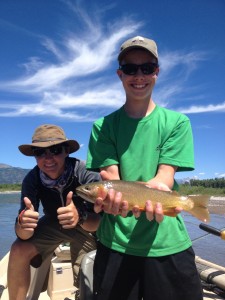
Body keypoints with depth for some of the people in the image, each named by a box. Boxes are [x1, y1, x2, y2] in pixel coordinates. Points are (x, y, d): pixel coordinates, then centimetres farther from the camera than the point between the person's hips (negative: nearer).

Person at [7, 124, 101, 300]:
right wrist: (23, 224, -48)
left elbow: (97, 223, -30)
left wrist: (80, 217, -53)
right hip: (53, 223, 2)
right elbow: (23, 234, -24)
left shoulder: (86, 173, -33)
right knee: (19, 251, -19)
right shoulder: (32, 179, -24)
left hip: (87, 226, -1)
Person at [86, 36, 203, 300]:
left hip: (168, 243, 0)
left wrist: (153, 189, -33)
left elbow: (165, 175, -9)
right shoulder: (103, 126, 2)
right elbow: (111, 175, -8)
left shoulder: (177, 122, 1)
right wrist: (115, 195, -31)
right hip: (115, 243, 1)